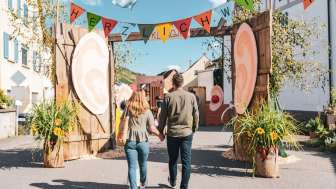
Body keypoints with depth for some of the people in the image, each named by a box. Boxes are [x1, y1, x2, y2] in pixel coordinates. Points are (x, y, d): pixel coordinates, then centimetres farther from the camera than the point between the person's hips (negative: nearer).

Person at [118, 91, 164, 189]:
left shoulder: (128, 109, 2)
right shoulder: (147, 111, 0)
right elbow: (152, 128, -3)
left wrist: (120, 134, 11)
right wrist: (160, 135, 12)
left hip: (130, 142, -1)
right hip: (143, 141, 1)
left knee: (132, 167, 3)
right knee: (143, 165, 20)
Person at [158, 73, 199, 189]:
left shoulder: (169, 97, -5)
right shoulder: (191, 96, -1)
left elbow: (163, 116, -2)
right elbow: (196, 115, 4)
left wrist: (161, 130, 10)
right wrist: (194, 129, 17)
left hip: (172, 133, 0)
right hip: (187, 133, 0)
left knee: (173, 159, 18)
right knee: (186, 161, 6)